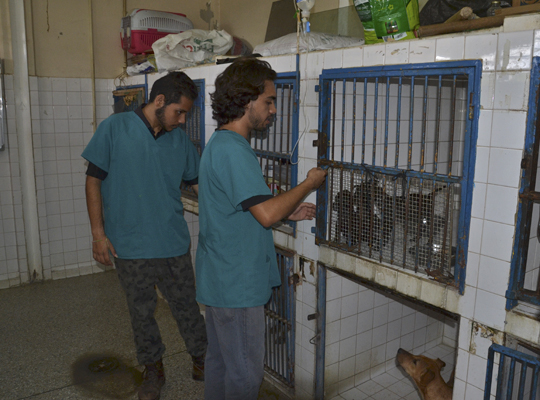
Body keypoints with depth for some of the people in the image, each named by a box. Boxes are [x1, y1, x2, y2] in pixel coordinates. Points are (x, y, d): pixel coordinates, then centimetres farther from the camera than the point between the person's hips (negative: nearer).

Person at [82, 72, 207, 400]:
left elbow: (199, 183, 10)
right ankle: (153, 369, 35)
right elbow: (94, 180, -4)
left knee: (187, 306, 13)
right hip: (130, 247, -2)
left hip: (174, 244, 2)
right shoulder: (115, 129, -7)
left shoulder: (180, 139, 2)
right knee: (142, 312, 14)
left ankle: (202, 361, 34)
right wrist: (98, 233, -6)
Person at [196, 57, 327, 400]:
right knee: (246, 372, 6)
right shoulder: (233, 150, -22)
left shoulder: (220, 144, 12)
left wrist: (287, 212, 8)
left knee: (220, 360, 23)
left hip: (221, 278, 10)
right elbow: (266, 214, -27)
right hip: (237, 284, -10)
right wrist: (310, 183, -12)